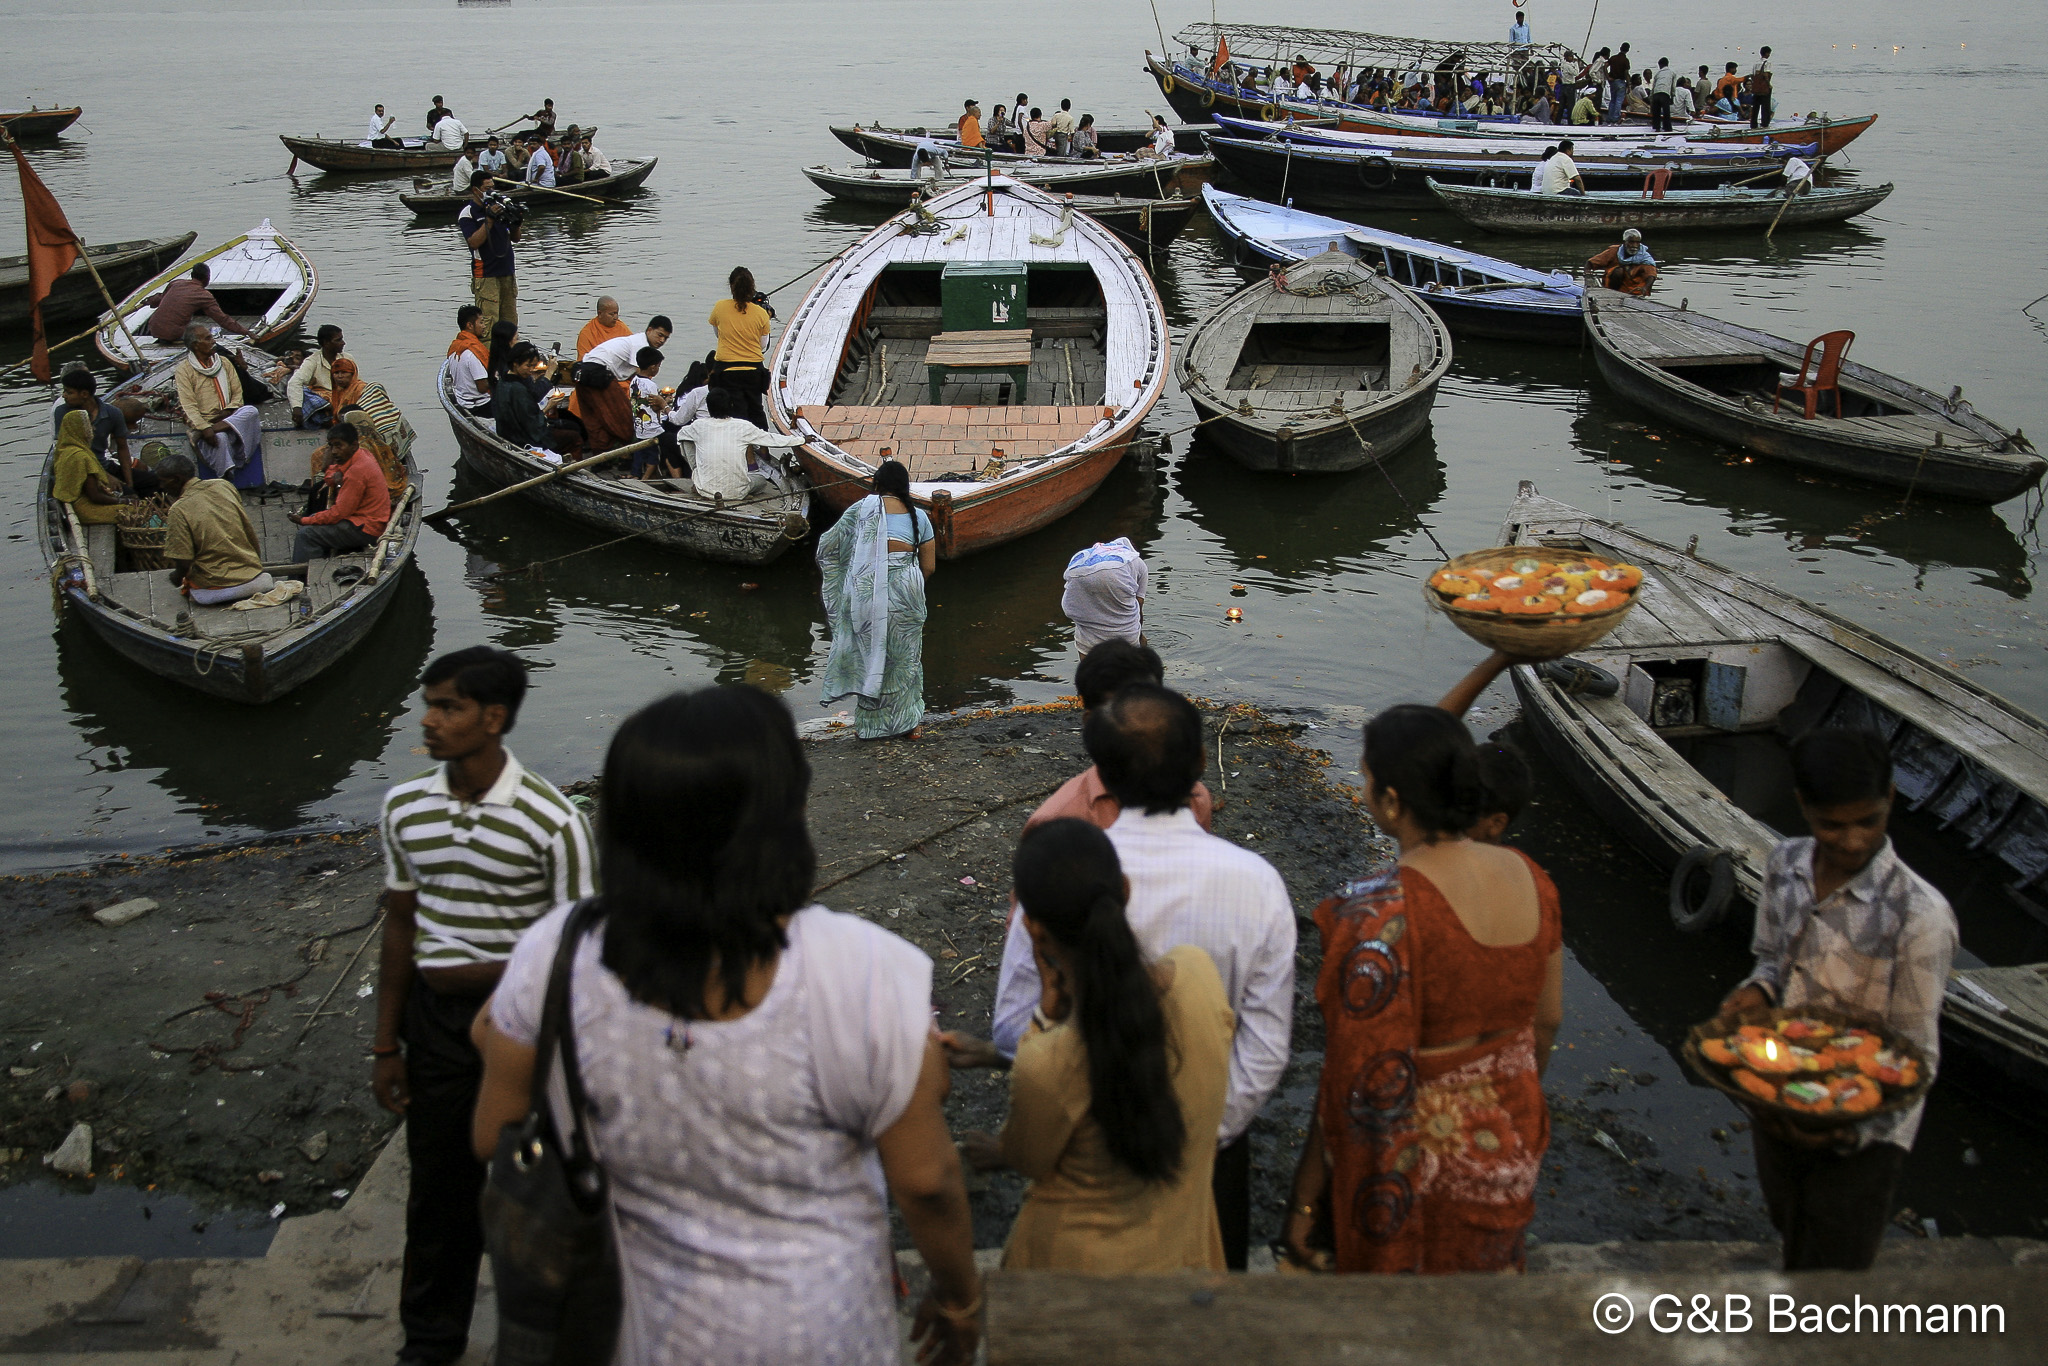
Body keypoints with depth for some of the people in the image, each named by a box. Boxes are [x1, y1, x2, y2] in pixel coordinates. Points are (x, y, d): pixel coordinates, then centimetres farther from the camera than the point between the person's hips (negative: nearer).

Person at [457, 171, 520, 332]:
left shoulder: (498, 207, 14)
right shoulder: (468, 213, -5)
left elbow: (515, 238, 16)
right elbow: (474, 242, -18)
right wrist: (489, 219, -21)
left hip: (507, 272, 6)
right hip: (486, 275, -6)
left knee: (510, 322, 8)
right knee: (488, 324, -11)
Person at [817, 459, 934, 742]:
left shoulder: (862, 508, 4)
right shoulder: (918, 515, 8)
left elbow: (828, 546, 7)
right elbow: (929, 567, 7)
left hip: (866, 588, -1)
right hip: (905, 589, 1)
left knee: (869, 653, 10)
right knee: (904, 657, 13)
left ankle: (871, 723, 15)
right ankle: (905, 721, 19)